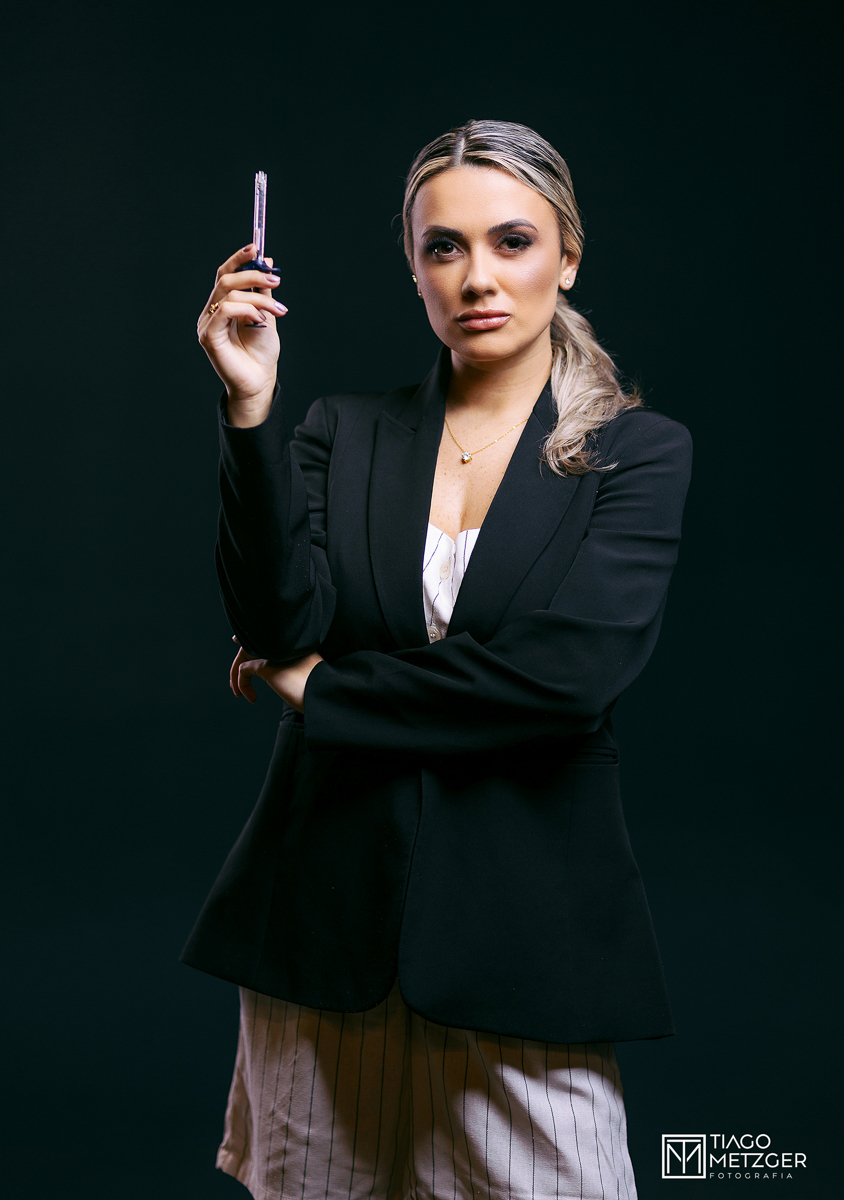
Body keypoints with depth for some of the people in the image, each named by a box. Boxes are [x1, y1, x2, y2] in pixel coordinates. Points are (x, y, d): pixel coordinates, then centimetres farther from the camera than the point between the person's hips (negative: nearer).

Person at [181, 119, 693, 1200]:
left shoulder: (639, 452, -1)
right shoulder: (343, 432, 6)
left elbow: (571, 669, -16)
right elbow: (280, 621, -9)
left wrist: (322, 685, -8)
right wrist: (250, 407, -17)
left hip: (524, 921, -2)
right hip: (327, 904, 3)